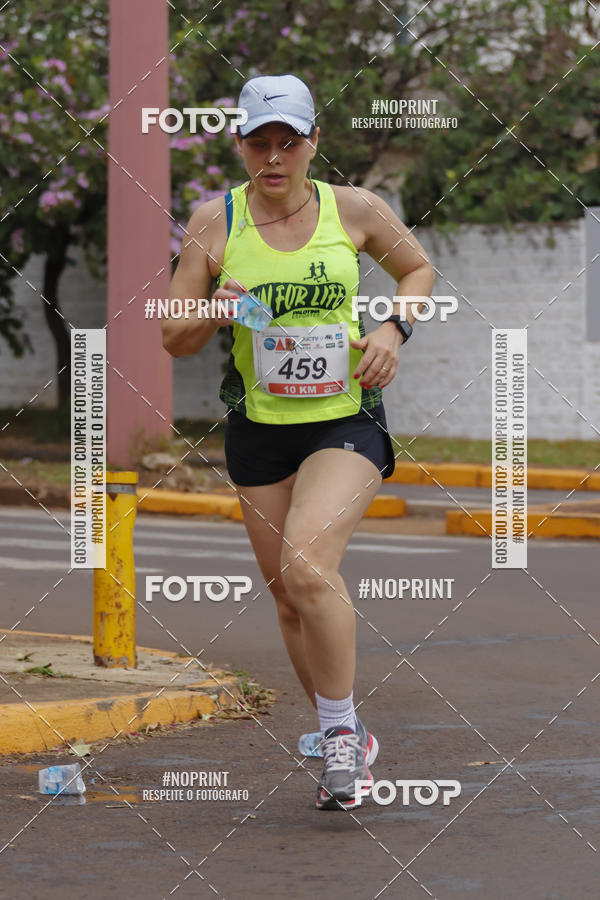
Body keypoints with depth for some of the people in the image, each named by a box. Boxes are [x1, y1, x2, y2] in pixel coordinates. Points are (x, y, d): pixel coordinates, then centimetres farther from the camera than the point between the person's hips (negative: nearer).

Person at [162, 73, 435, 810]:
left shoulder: (354, 210, -3)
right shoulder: (214, 222, -2)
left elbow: (418, 267, 16)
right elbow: (174, 339, 2)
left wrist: (394, 328, -3)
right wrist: (215, 315, -20)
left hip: (348, 423, -3)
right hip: (257, 429, 3)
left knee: (307, 562, -24)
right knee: (287, 594, 7)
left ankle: (340, 729, -8)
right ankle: (346, 745, 26)